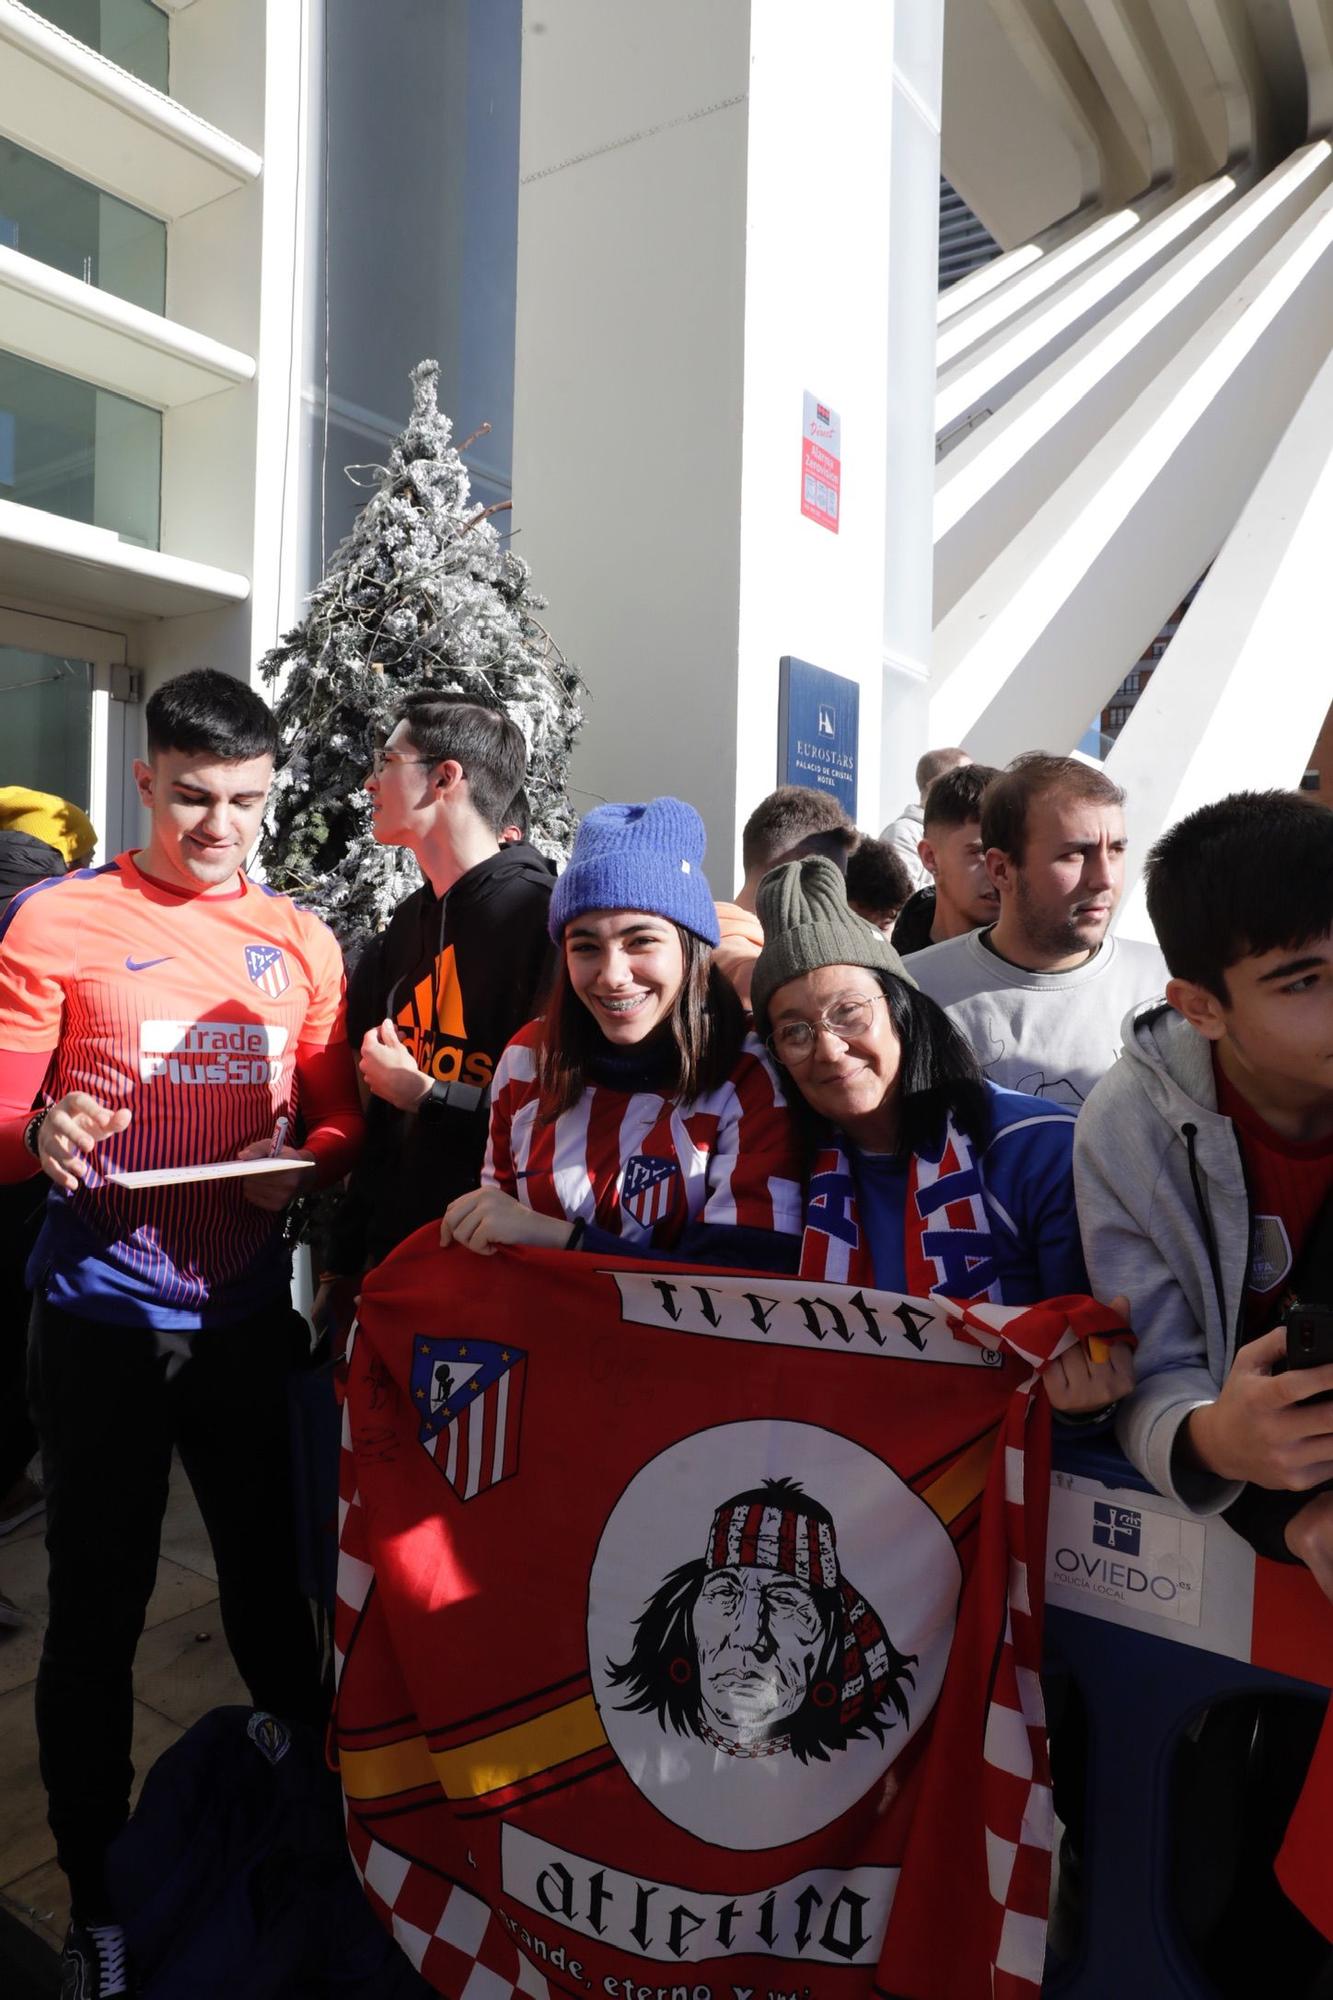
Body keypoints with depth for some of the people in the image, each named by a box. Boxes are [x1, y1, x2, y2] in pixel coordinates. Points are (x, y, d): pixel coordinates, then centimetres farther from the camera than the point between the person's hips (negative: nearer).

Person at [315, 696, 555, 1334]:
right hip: (391, 1257, 7)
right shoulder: (401, 933, 11)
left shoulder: (541, 914, -15)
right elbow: (373, 1124, 14)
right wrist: (340, 1270, 14)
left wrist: (421, 1092, -15)